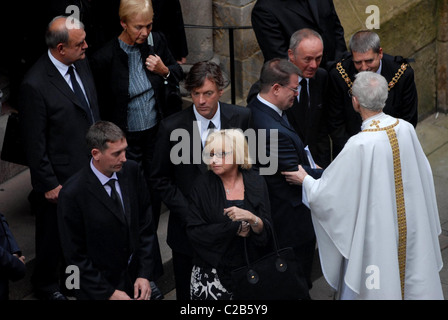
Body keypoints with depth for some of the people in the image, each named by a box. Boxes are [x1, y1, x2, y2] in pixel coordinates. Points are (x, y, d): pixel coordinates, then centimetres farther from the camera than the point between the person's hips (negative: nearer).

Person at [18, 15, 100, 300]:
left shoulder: (82, 64, -3)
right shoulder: (36, 85, -27)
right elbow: (34, 142, -20)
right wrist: (49, 185, -16)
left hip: (90, 168, 7)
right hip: (61, 179, -7)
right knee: (54, 236, 16)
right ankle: (46, 285, 39)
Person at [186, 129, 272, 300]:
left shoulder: (256, 182, 0)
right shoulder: (203, 185, -5)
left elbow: (267, 232, -3)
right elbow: (194, 232, -11)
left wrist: (251, 218, -24)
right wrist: (235, 228, -13)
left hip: (248, 268, 2)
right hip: (211, 271, -2)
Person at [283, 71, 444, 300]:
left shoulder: (360, 146, -27)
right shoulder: (406, 129, -11)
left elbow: (327, 194, -19)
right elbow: (424, 174, 3)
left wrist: (305, 180, -1)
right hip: (412, 227, 5)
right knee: (412, 280, 22)